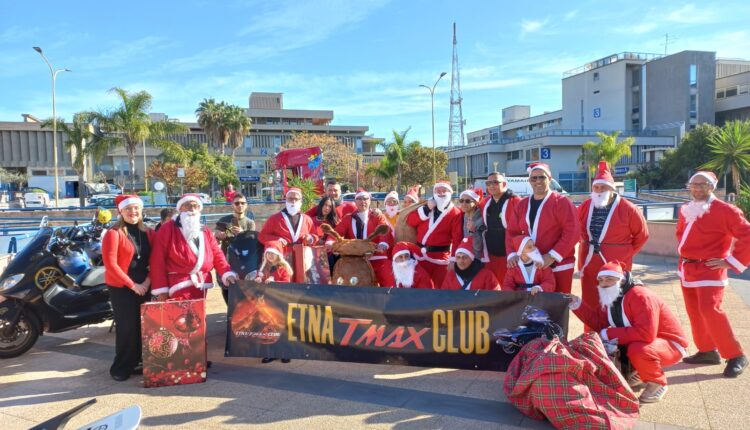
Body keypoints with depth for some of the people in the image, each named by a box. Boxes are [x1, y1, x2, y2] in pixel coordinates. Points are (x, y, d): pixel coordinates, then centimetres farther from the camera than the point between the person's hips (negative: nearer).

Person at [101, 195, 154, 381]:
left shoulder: (148, 233, 8)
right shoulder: (114, 234, -8)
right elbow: (110, 264, -14)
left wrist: (148, 280, -8)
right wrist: (132, 285, -14)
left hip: (144, 287, 5)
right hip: (121, 288, -5)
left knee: (143, 326, 7)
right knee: (126, 328, -2)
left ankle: (138, 363, 21)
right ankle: (121, 368, 12)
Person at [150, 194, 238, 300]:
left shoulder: (205, 232, 16)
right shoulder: (168, 229, -1)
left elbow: (217, 254, 8)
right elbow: (158, 260, -6)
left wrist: (227, 273, -10)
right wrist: (160, 289, -11)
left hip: (201, 287, 6)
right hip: (180, 287, -5)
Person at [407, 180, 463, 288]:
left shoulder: (455, 213, -4)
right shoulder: (426, 206, 11)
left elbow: (457, 238, -10)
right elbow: (410, 221, 0)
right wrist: (426, 209, -10)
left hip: (440, 257, -4)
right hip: (421, 255, 4)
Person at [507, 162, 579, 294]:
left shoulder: (562, 202, -6)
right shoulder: (522, 204, 11)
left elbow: (572, 232, -15)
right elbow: (512, 232, 10)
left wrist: (553, 256, -21)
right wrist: (512, 254, -7)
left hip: (558, 265, -5)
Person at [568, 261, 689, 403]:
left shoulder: (640, 296, -28)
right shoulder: (609, 298, -1)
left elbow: (646, 333, -37)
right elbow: (598, 322, -3)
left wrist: (609, 334, -31)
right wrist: (577, 305, -13)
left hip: (670, 344, -8)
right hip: (636, 342, 8)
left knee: (637, 350, -38)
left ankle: (657, 384, -8)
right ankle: (639, 374, 13)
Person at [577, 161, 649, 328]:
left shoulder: (627, 209, -6)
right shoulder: (585, 207, 5)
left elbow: (642, 235, 3)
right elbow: (578, 232, 20)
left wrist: (627, 253, 1)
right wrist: (587, 247, 11)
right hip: (589, 265, 4)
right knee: (589, 306, 10)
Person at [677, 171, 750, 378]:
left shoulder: (725, 210, -12)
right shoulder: (685, 210, 10)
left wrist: (731, 261, -16)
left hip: (709, 270, -7)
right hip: (687, 269, 8)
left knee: (710, 310, -16)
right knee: (695, 312, 11)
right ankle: (707, 351, 24)